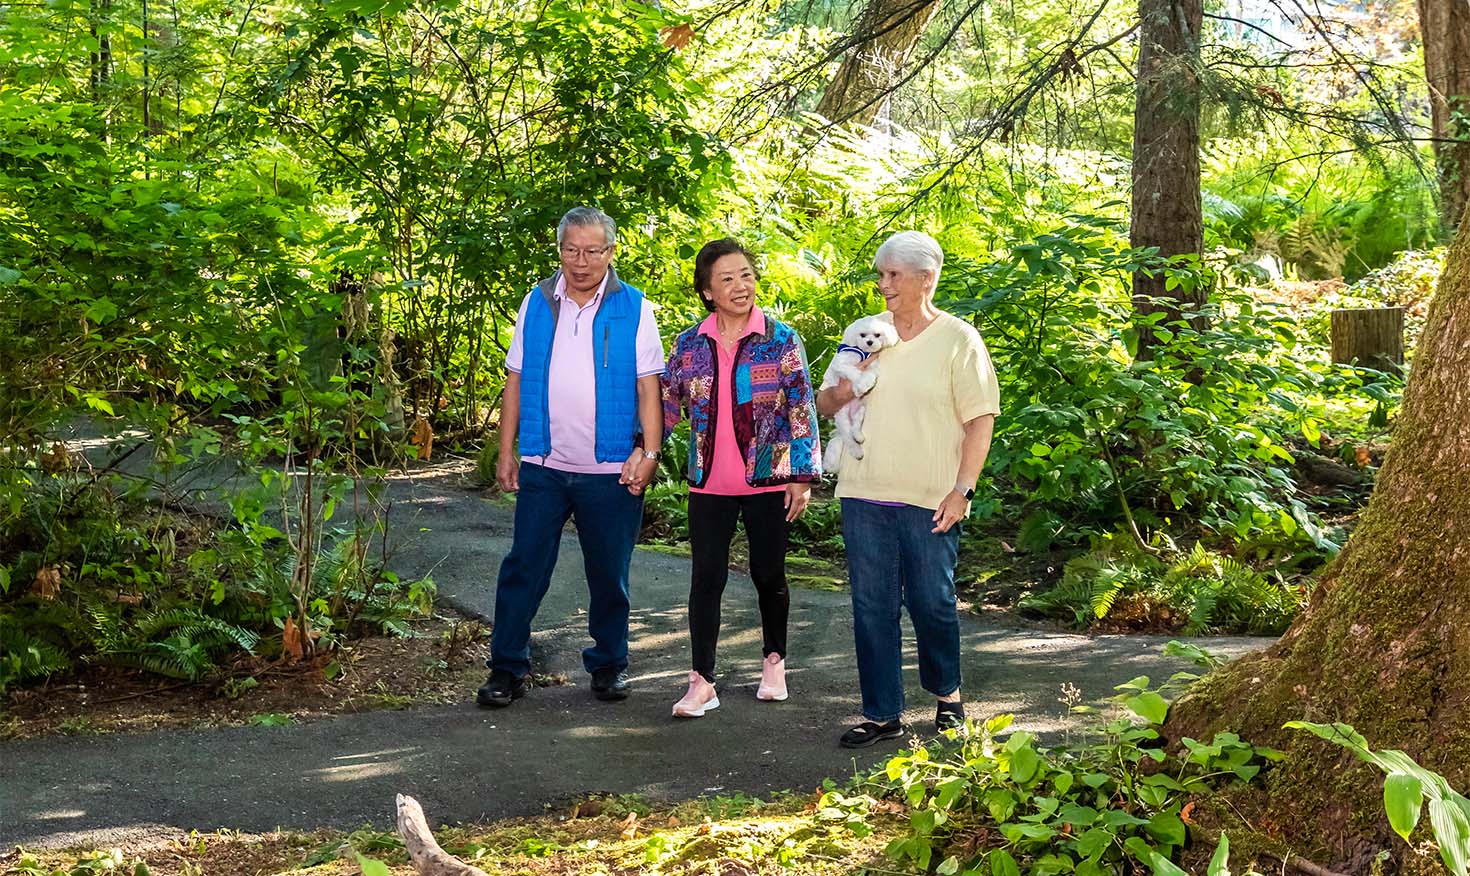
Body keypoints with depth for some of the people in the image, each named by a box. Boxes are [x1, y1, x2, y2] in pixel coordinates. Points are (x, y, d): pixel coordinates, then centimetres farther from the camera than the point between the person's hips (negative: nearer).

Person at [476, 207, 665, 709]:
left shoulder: (633, 309, 1)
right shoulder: (537, 304, 7)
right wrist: (506, 452, 5)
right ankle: (507, 667, 8)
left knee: (609, 572, 9)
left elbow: (648, 387, -2)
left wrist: (649, 451, -11)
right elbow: (515, 380, 9)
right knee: (524, 567, 0)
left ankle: (609, 665, 22)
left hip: (611, 470, -1)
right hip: (543, 465, 1)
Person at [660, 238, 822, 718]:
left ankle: (774, 661, 30)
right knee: (706, 577, -1)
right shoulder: (689, 344, 3)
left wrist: (803, 476, -6)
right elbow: (666, 404, 10)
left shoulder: (780, 339, -4)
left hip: (768, 480, -2)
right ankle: (702, 682, 3)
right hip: (709, 483, 2)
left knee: (768, 573, 10)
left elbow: (802, 409, -3)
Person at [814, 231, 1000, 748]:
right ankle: (883, 714, 14)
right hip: (865, 495, 4)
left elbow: (981, 419, -4)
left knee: (933, 603, 5)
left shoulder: (958, 340, -1)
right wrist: (839, 394, -7)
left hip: (930, 501, -4)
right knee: (872, 607, 5)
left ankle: (947, 695, 29)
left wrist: (962, 490, -11)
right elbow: (824, 405, 18)